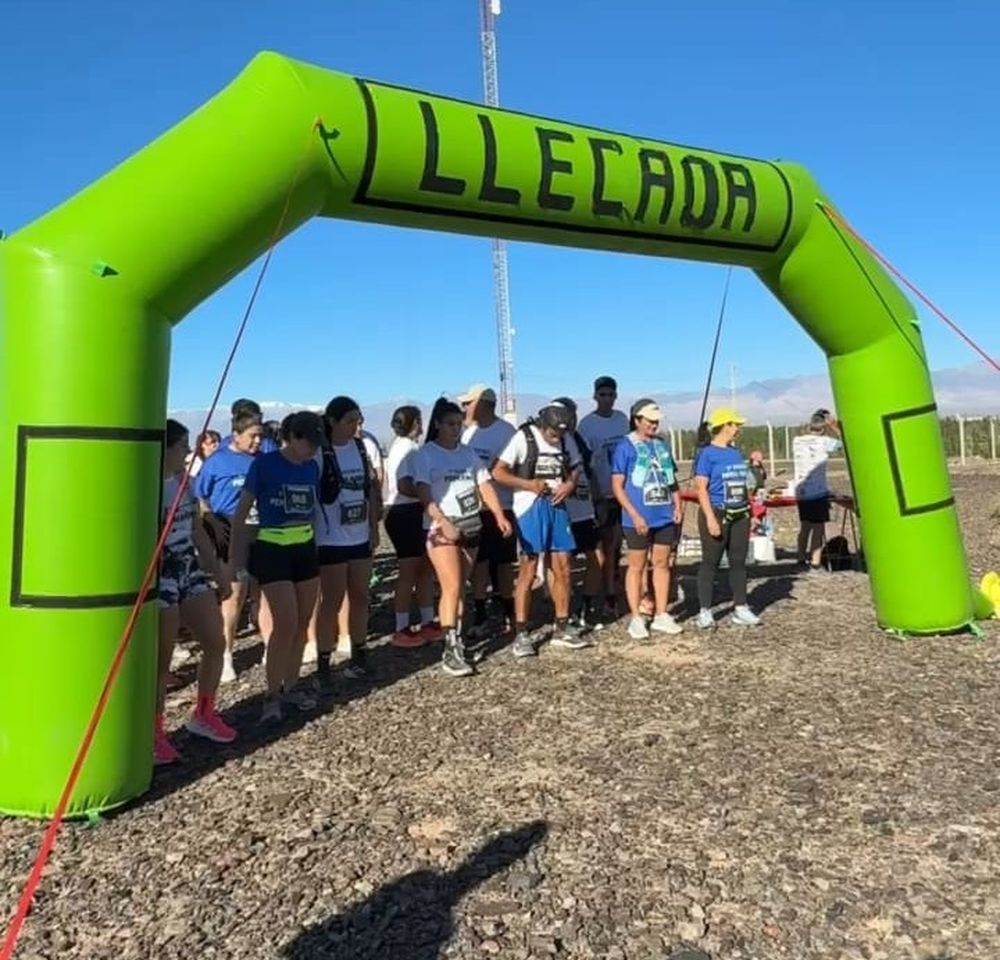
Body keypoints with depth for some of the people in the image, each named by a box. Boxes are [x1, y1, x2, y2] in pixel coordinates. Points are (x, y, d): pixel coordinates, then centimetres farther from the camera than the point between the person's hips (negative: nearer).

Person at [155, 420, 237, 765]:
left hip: (190, 570, 8)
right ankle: (154, 733, 17)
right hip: (159, 576, -8)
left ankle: (203, 715, 30)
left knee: (216, 643, 12)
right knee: (161, 659, 1)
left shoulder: (181, 479, 8)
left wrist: (217, 571, 18)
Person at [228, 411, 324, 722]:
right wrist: (236, 556, -5)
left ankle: (290, 685, 24)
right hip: (272, 550, -5)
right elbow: (240, 514, -4)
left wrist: (321, 549, 13)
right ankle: (272, 695, 6)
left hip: (306, 549, 6)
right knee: (285, 624, -8)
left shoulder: (312, 467, 5)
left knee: (303, 622, 8)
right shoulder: (264, 464, -9)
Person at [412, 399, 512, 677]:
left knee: (460, 588, 11)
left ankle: (456, 640, 20)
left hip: (471, 526, 6)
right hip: (443, 528, -5)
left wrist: (500, 515, -1)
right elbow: (424, 494, -14)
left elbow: (485, 484, 11)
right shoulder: (425, 454, -4)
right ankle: (450, 651, -10)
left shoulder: (468, 452, 13)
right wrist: (444, 522, -25)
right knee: (452, 588, -12)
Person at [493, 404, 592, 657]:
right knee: (528, 570, -4)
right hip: (531, 507, -5)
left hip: (557, 506, 5)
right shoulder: (524, 437, -9)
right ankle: (521, 634, 2)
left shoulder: (567, 440, 6)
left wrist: (570, 484, -3)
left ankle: (562, 628, 20)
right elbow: (498, 472, -11)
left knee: (562, 568, 8)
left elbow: (576, 467, 19)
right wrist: (528, 484, -21)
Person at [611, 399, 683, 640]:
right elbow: (617, 485, -10)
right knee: (637, 566, 3)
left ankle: (661, 616, 20)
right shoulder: (626, 446, -7)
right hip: (639, 518, -5)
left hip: (665, 516, 6)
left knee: (662, 564, 11)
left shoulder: (662, 444, 10)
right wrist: (635, 515, -16)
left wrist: (677, 506, 7)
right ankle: (636, 618, 11)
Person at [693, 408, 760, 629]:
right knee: (710, 562, -1)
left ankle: (740, 609, 19)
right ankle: (705, 611, 5)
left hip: (740, 515, 7)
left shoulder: (735, 453, 14)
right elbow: (701, 488, -14)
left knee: (739, 561, 10)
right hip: (717, 513, -7)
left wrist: (750, 511, 17)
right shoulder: (707, 453, -8)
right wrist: (710, 518, -20)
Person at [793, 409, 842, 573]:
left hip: (800, 491, 6)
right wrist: (833, 425, 15)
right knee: (819, 528, 0)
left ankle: (802, 560, 23)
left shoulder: (797, 441, 5)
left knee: (805, 526, 17)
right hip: (818, 492, -6)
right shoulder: (823, 442, -10)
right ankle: (815, 564, -3)